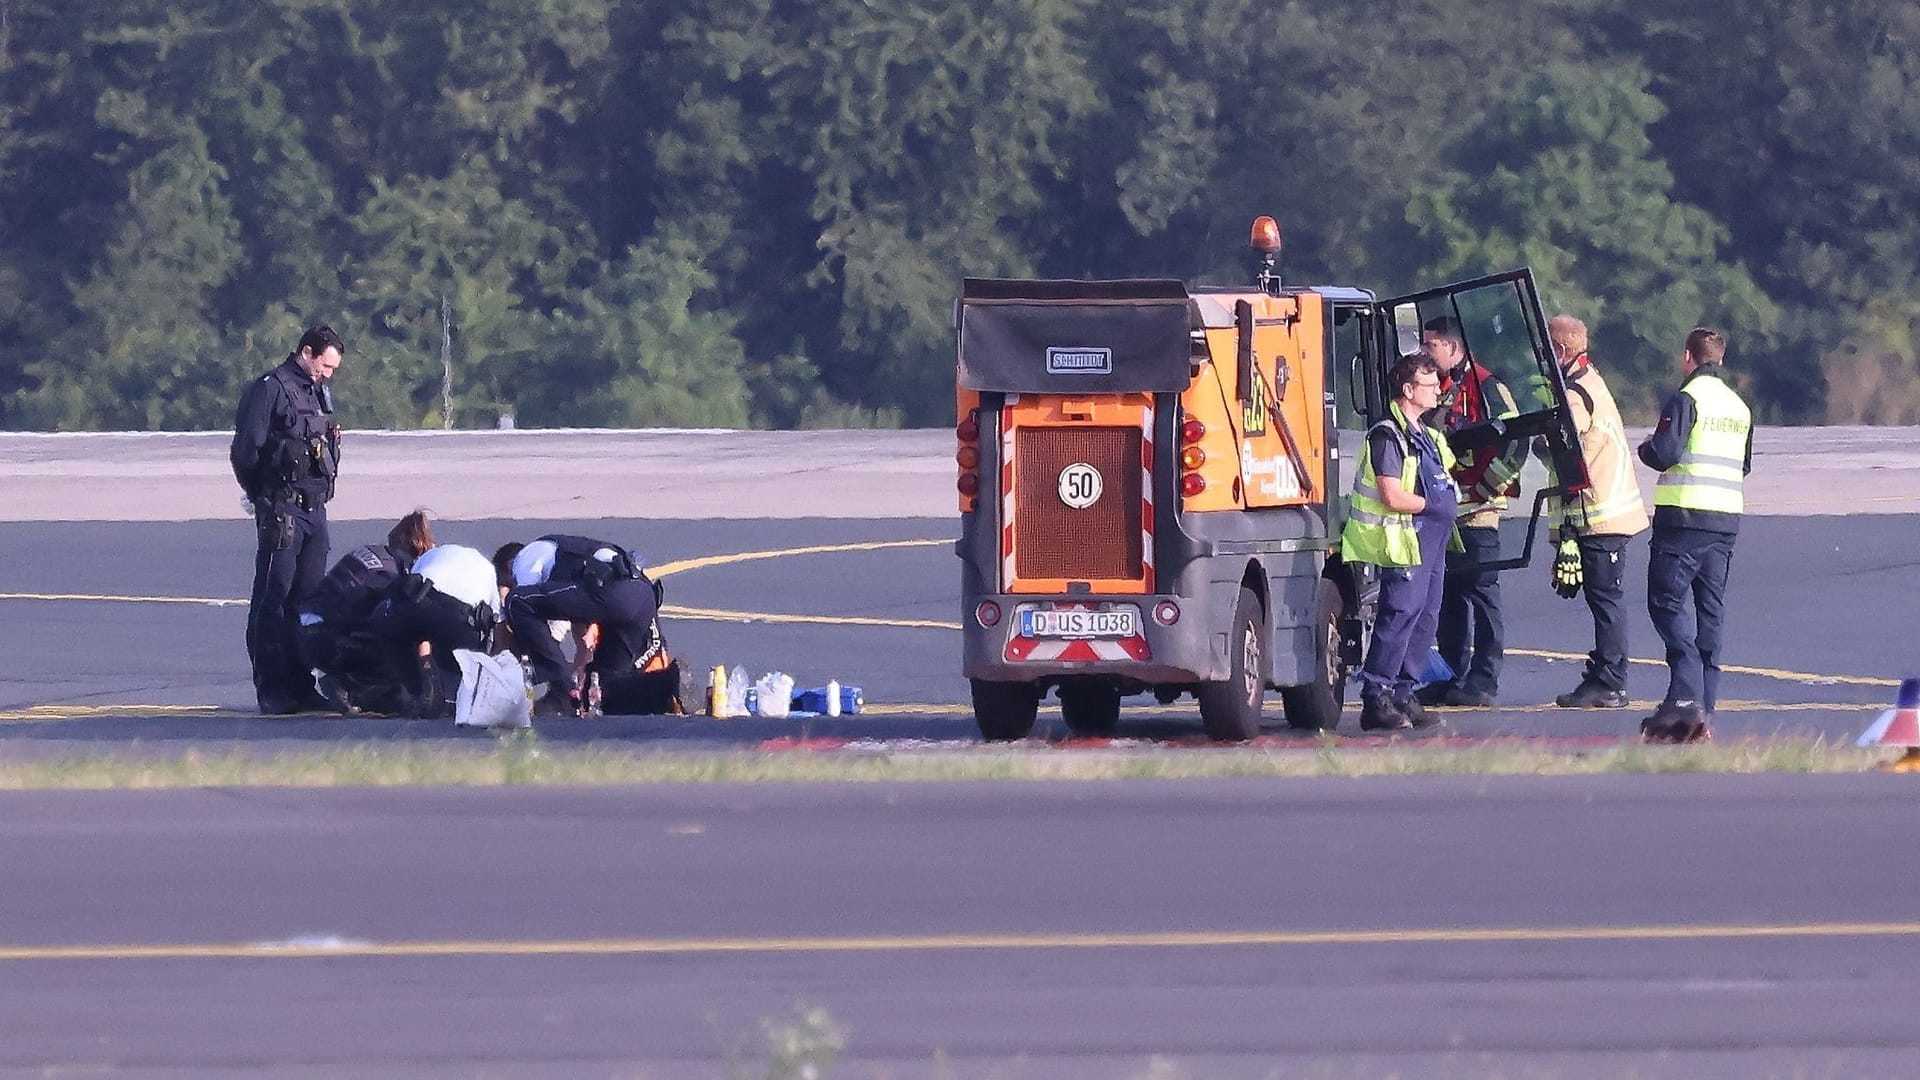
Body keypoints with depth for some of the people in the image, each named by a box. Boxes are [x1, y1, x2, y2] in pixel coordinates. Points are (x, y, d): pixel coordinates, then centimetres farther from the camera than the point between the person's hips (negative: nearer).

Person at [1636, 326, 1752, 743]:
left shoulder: (1686, 398, -9)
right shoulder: (1740, 407, 14)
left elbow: (1664, 454, -16)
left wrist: (1647, 447, 5)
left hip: (1684, 517, -7)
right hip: (1727, 517, 7)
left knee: (1667, 601, -5)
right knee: (1711, 610, 9)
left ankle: (1686, 695, -23)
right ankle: (1703, 712, 7)